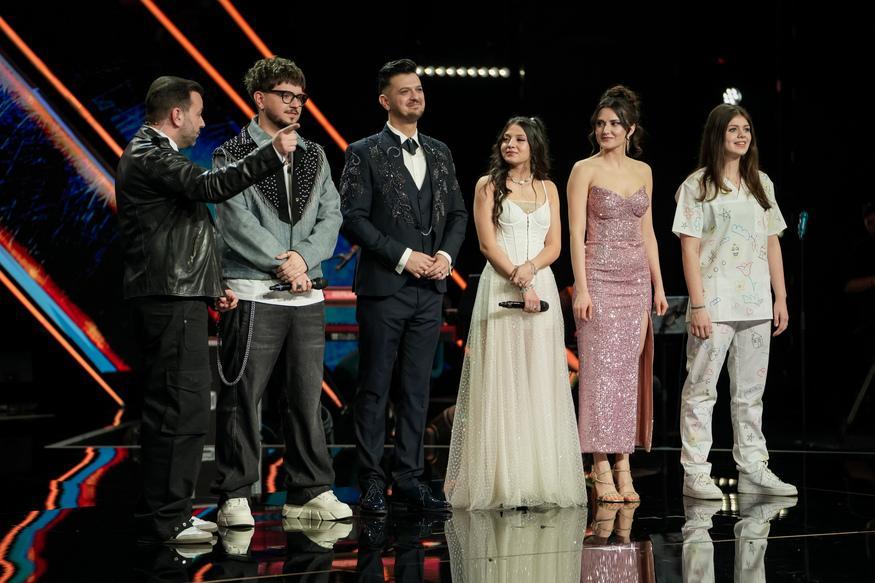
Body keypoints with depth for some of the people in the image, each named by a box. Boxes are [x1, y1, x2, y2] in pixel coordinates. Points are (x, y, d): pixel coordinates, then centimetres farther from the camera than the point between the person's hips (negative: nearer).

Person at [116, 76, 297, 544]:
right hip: (170, 302, -11)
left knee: (186, 409, 15)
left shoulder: (155, 155, 22)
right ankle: (162, 520, -6)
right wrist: (272, 153, -25)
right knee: (179, 410, -10)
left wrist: (212, 285, 21)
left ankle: (167, 512, 22)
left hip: (178, 299, 11)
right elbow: (211, 186, -28)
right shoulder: (148, 158, -12)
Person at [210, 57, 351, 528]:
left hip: (307, 294, 5)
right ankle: (234, 498, 2)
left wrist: (303, 258, -8)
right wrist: (281, 262, -12)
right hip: (253, 293, -5)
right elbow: (236, 220, -9)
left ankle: (310, 493, 15)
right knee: (242, 399, -3)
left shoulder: (314, 156, 16)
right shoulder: (233, 154, 0)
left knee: (306, 397, 8)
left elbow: (331, 216, 8)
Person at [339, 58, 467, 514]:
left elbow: (458, 213, 17)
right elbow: (353, 219, -10)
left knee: (417, 389, 7)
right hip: (383, 288, -5)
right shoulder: (365, 153, -3)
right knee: (374, 388, 0)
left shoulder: (439, 153, 14)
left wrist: (446, 254, -2)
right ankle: (371, 482, 5)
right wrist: (404, 256, -14)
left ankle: (408, 479, 12)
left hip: (430, 289, 5)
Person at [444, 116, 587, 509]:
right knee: (501, 383, -5)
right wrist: (520, 284, -13)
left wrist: (531, 267, -13)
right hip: (500, 288, -3)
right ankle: (500, 477, -3)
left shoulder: (547, 188, 14)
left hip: (541, 286, 3)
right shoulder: (488, 186, 4)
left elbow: (554, 245, 8)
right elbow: (487, 243, -4)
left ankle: (542, 475, 6)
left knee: (541, 384, 2)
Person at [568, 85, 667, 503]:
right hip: (600, 277, -5)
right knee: (601, 368, -5)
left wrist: (658, 285, 11)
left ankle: (624, 465, 8)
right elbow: (576, 233, -7)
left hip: (636, 280, 5)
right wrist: (581, 288, -14)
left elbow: (647, 232, 16)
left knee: (630, 370, 4)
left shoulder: (643, 172, 12)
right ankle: (602, 471, -2)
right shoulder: (585, 170, -2)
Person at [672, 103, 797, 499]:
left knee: (750, 391, 9)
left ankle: (753, 470, 14)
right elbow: (690, 248, -7)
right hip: (715, 303, -5)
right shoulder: (697, 186, -2)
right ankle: (695, 473, -2)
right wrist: (698, 305, -14)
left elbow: (772, 243, 15)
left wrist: (781, 298, 9)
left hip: (756, 304, 5)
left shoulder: (761, 183, 14)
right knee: (701, 389, -4)